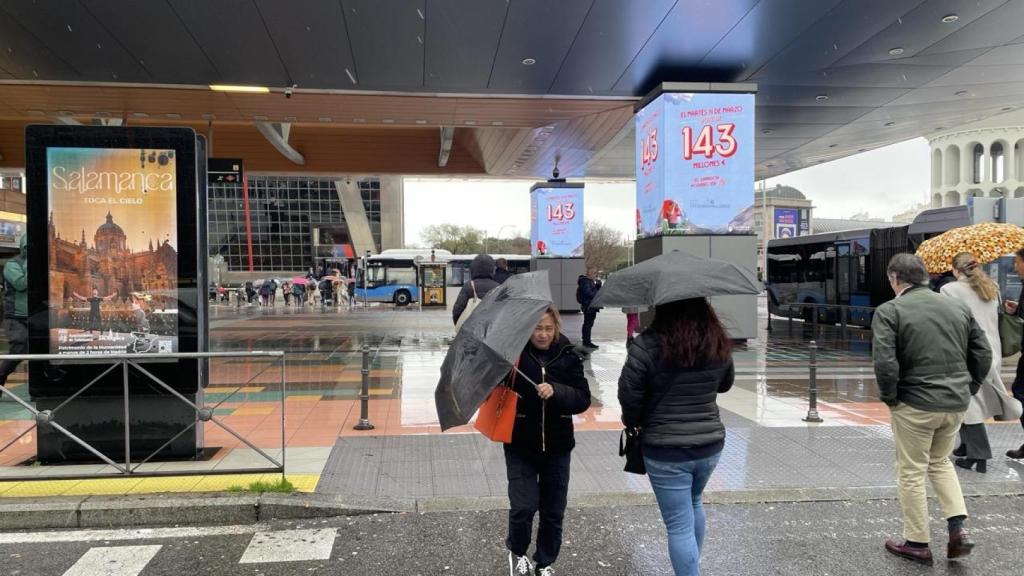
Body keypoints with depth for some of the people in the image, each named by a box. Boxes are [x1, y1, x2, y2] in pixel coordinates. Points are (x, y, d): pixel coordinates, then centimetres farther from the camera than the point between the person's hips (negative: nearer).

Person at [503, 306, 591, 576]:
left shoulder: (568, 356, -5)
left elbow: (583, 399, -9)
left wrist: (555, 391, -26)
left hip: (557, 445, 2)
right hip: (520, 445, -2)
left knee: (553, 511, 12)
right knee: (524, 506, -7)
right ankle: (517, 551, 25)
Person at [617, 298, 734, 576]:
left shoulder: (648, 344, -18)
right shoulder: (719, 343, -2)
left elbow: (629, 394, -16)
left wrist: (633, 422, 2)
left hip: (665, 450, -6)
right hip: (711, 444, 6)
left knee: (680, 526, 5)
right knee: (694, 502, 30)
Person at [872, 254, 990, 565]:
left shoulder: (889, 311, -11)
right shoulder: (959, 307, 8)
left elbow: (884, 361, -21)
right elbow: (983, 353, 10)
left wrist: (889, 396, -6)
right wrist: (968, 388, 17)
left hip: (915, 404, -6)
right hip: (956, 403, 6)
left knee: (911, 473, 9)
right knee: (940, 461, 26)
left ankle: (917, 542, 18)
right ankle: (958, 528, 15)